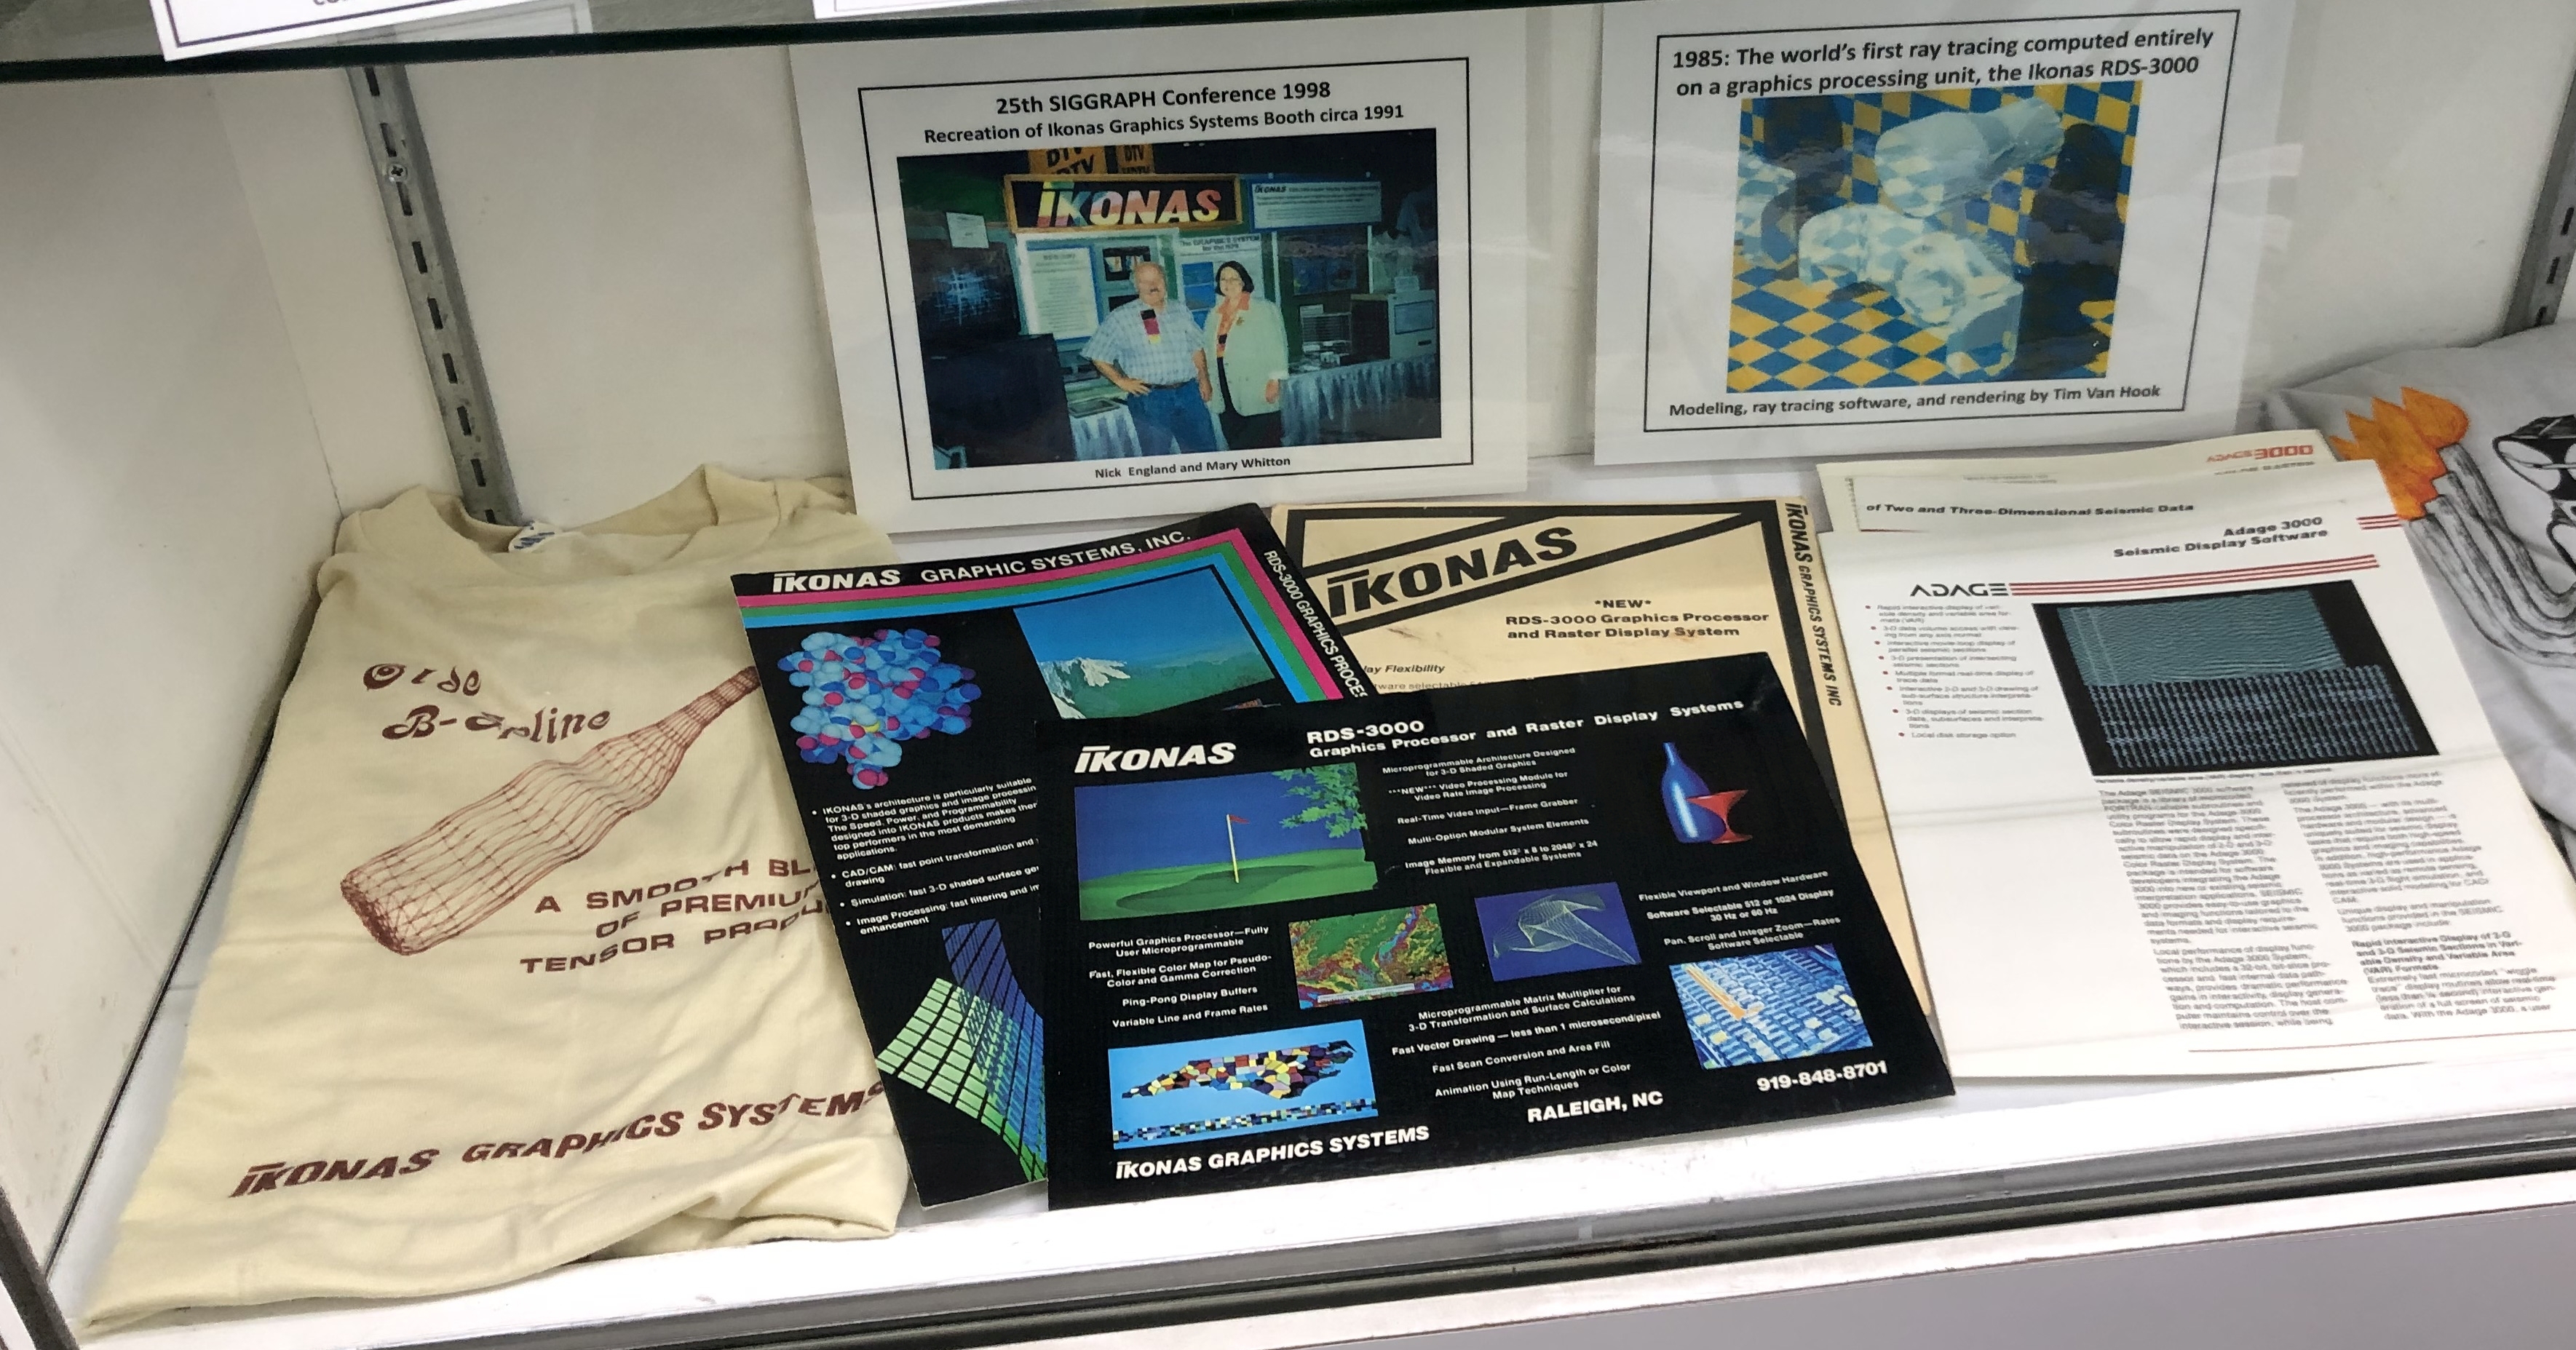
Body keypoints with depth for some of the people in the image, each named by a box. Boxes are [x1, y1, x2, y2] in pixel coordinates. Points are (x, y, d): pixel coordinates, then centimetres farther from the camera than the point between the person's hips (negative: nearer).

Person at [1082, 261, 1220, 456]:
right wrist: (1121, 381, -3)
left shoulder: (1181, 312, 12)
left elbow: (1196, 348, 18)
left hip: (1188, 393, 4)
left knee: (1206, 451, 7)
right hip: (1150, 398, -4)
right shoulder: (1120, 319, -1)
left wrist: (1203, 380, 8)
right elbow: (1097, 355, 2)